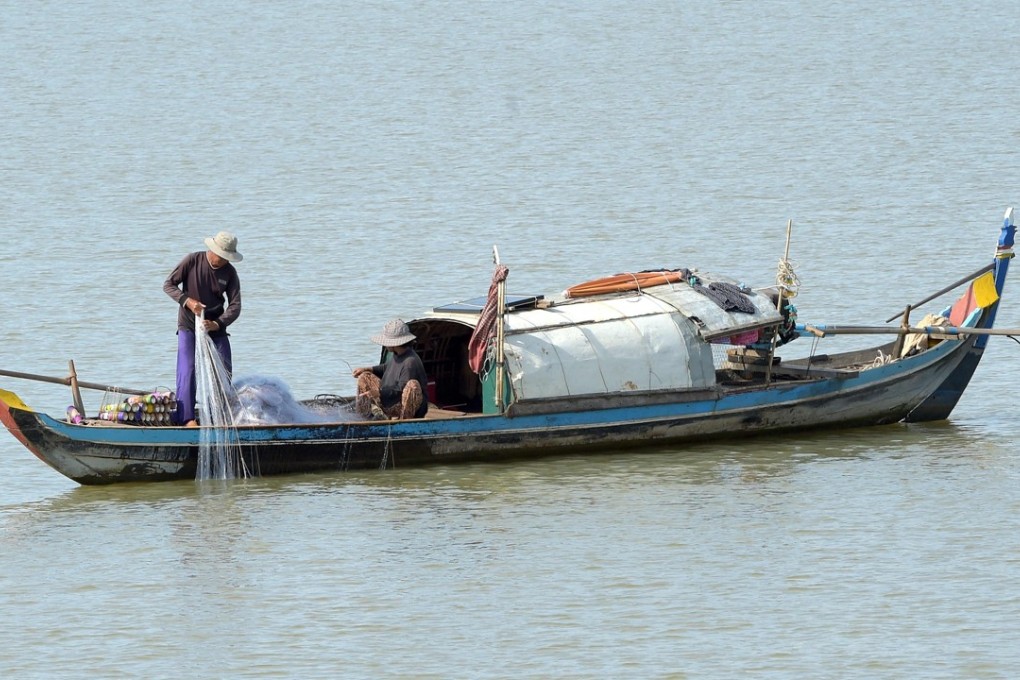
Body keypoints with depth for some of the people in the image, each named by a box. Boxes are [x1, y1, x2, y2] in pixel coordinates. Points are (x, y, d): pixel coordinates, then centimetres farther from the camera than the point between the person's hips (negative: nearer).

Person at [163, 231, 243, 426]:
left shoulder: (229, 273, -4)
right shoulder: (192, 261, -10)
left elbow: (235, 306, -9)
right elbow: (169, 284, -8)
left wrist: (218, 323, -26)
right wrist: (187, 300, -24)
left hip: (215, 327, 3)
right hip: (188, 326, -3)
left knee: (224, 372, 0)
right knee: (187, 370, -16)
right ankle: (186, 418, -20)